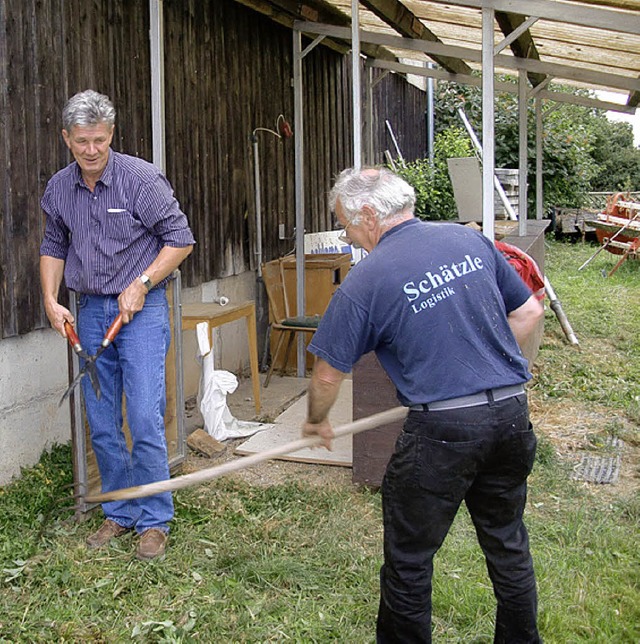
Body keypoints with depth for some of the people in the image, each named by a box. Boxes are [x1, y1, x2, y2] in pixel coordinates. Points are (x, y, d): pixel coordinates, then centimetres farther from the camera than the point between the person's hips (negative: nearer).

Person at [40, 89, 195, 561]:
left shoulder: (142, 178, -10)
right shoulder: (59, 189, 6)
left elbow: (180, 239, -7)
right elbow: (54, 248, 20)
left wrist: (140, 285, -12)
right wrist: (51, 300, 7)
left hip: (142, 309, -5)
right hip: (91, 311, 5)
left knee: (145, 419, -9)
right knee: (102, 424, 9)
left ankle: (155, 521, 6)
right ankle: (120, 513, 24)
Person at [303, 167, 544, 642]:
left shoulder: (366, 280, -9)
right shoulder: (471, 240, 6)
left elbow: (328, 375, -2)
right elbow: (529, 311, 13)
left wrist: (316, 423, 17)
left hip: (442, 429, -6)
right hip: (512, 413, 6)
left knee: (409, 558, 13)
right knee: (507, 542, 24)